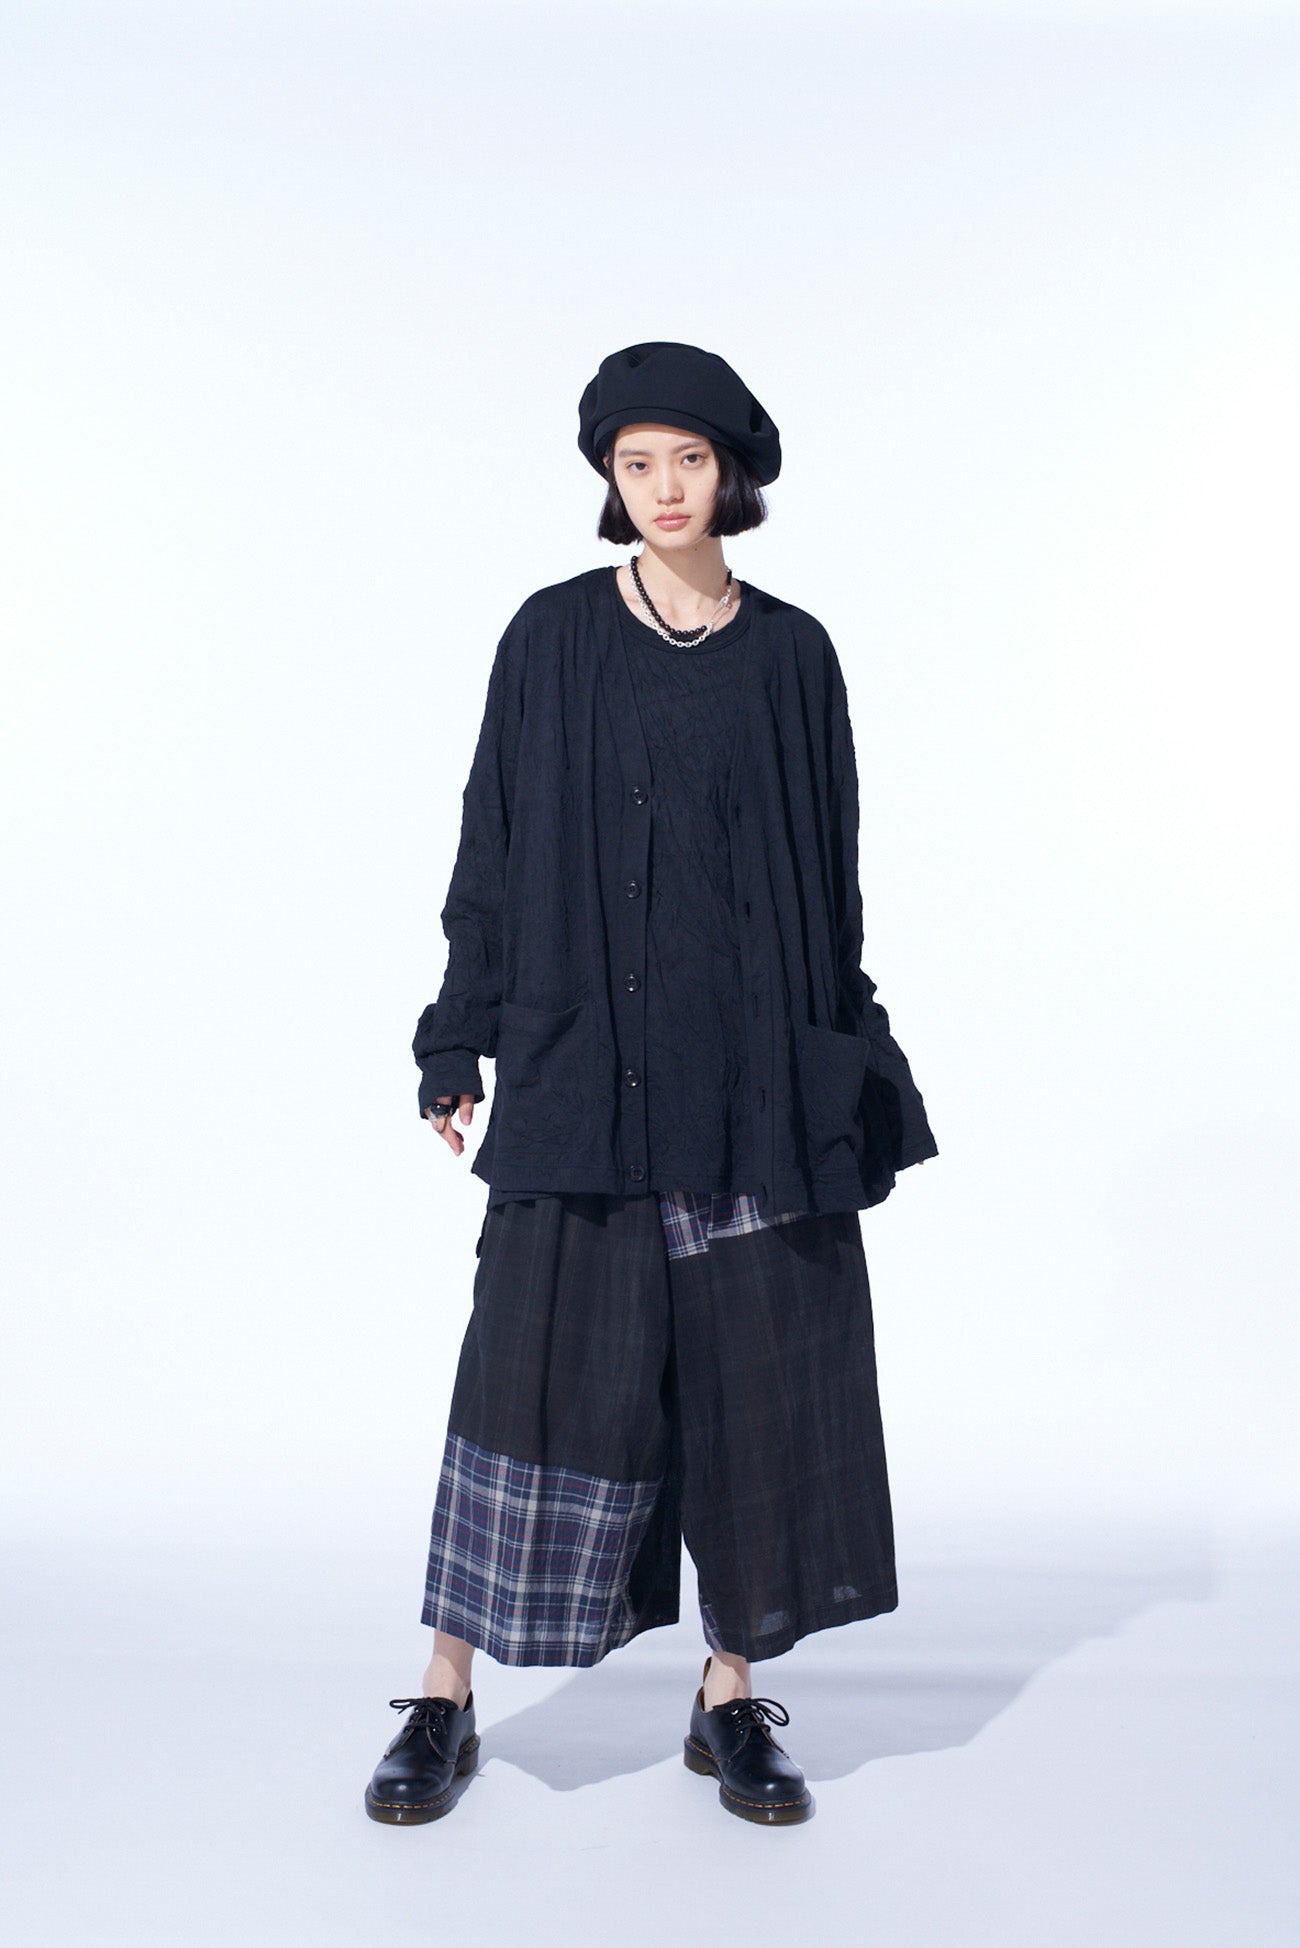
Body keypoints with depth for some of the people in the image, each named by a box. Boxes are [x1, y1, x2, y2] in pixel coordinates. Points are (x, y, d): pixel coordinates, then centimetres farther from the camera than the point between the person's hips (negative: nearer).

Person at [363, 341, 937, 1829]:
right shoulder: (553, 639, 4)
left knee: (755, 1367, 4)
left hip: (757, 1064, 2)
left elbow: (830, 869, 10)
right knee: (546, 1359, -3)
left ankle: (731, 1699, 18)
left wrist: (845, 1070, 8)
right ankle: (445, 1700, 12)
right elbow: (495, 844, 3)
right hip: (583, 1053, -2)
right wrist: (460, 1045, 0)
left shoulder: (792, 653, 9)